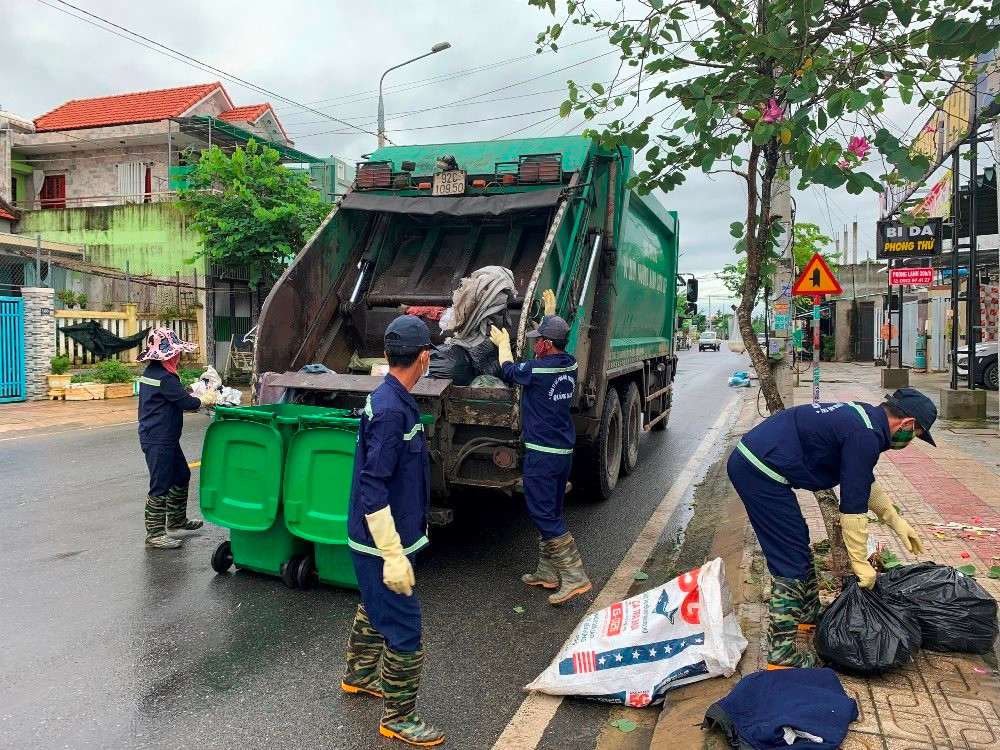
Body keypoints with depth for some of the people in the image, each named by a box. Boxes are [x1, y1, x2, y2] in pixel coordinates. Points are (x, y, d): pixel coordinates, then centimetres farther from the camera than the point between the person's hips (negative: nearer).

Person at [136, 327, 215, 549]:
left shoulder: (151, 372, 11)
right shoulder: (165, 378, -22)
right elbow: (187, 402, -20)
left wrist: (196, 399, 7)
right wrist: (205, 399, -2)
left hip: (166, 439, 11)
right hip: (158, 441, -11)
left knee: (181, 476, 21)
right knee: (160, 486, -3)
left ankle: (176, 519, 35)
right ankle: (154, 534, 5)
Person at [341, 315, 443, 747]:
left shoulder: (393, 401, 5)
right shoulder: (390, 411, -26)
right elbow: (372, 489, -28)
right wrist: (394, 556, -26)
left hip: (384, 537, 10)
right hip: (384, 543, -10)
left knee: (373, 610, 27)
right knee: (404, 632, 1)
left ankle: (358, 675, 48)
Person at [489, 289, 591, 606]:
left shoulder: (537, 369, -18)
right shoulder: (570, 365, 3)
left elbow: (508, 370, 5)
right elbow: (557, 339, 27)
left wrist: (503, 344, 22)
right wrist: (551, 313, 36)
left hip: (542, 452, -8)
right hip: (565, 450, 8)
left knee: (543, 513, -4)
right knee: (551, 511, 17)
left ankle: (575, 576, -7)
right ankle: (548, 571, 26)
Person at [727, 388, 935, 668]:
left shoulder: (863, 415, 17)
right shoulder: (865, 436, -14)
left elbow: (866, 483, 32)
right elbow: (853, 506, -11)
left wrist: (897, 522, 32)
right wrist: (861, 563, 0)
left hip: (747, 459, 11)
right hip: (761, 471, -11)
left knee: (799, 543, 23)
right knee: (791, 561, -4)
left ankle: (809, 614, 40)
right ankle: (781, 653, 2)